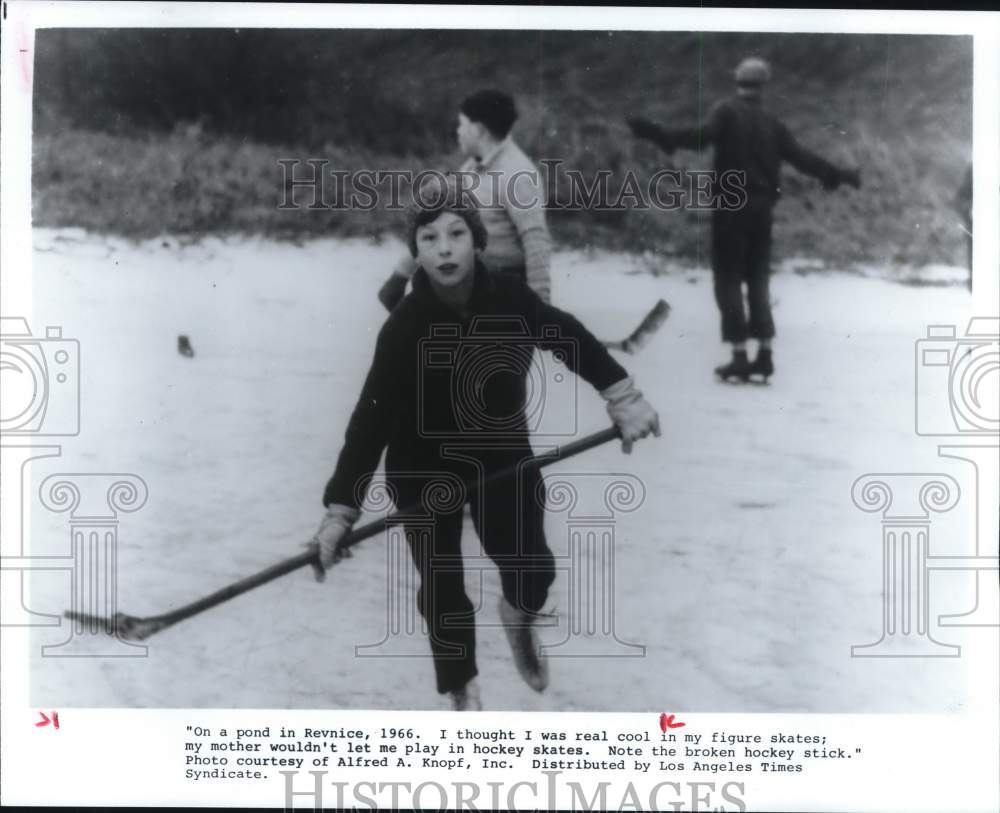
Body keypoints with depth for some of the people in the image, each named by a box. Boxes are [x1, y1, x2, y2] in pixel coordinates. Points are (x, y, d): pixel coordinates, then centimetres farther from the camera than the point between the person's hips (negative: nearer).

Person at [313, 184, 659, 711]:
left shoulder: (509, 299, -19)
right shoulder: (405, 327, -27)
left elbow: (568, 337, -2)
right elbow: (371, 419, -29)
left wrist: (623, 398, -3)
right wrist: (341, 509, -34)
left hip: (502, 455, 2)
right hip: (424, 470, -2)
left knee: (532, 568, 3)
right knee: (442, 589, 2)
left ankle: (519, 616, 42)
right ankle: (463, 694, 25)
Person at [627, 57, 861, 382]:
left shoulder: (727, 111, -2)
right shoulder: (770, 121, 10)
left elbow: (703, 135, -21)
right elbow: (800, 156, 12)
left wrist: (662, 136, -29)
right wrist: (837, 175, 24)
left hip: (731, 204, -4)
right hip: (762, 207, 4)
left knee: (729, 279, 0)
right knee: (758, 279, 13)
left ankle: (739, 355, -6)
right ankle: (764, 352, 11)